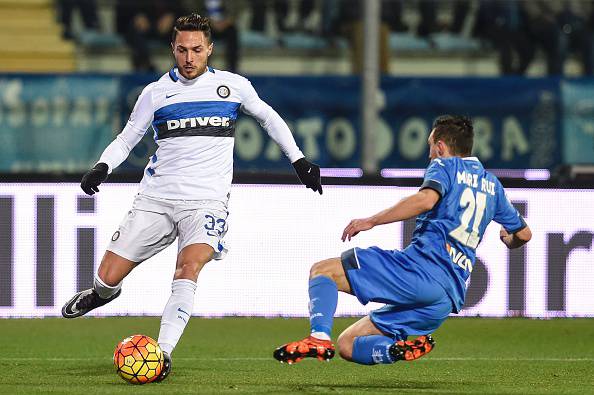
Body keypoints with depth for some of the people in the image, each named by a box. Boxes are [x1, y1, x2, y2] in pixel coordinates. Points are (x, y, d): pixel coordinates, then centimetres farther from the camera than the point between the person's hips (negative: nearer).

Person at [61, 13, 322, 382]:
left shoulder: (233, 86, 6)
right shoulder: (156, 93, 5)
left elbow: (269, 118, 22)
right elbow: (126, 139, 12)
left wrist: (298, 160, 18)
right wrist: (102, 167, -7)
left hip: (206, 200, -2)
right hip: (156, 199, 2)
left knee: (188, 268, -30)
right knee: (108, 279, -2)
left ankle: (163, 352, -32)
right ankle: (103, 294, 36)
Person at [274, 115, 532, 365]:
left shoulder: (445, 166, 5)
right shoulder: (491, 183, 26)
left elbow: (426, 200, -18)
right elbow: (523, 233, 34)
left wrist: (371, 221, -16)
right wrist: (508, 240, 58)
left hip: (422, 266, -7)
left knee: (322, 271, -1)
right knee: (348, 345, 13)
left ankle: (319, 338, -27)